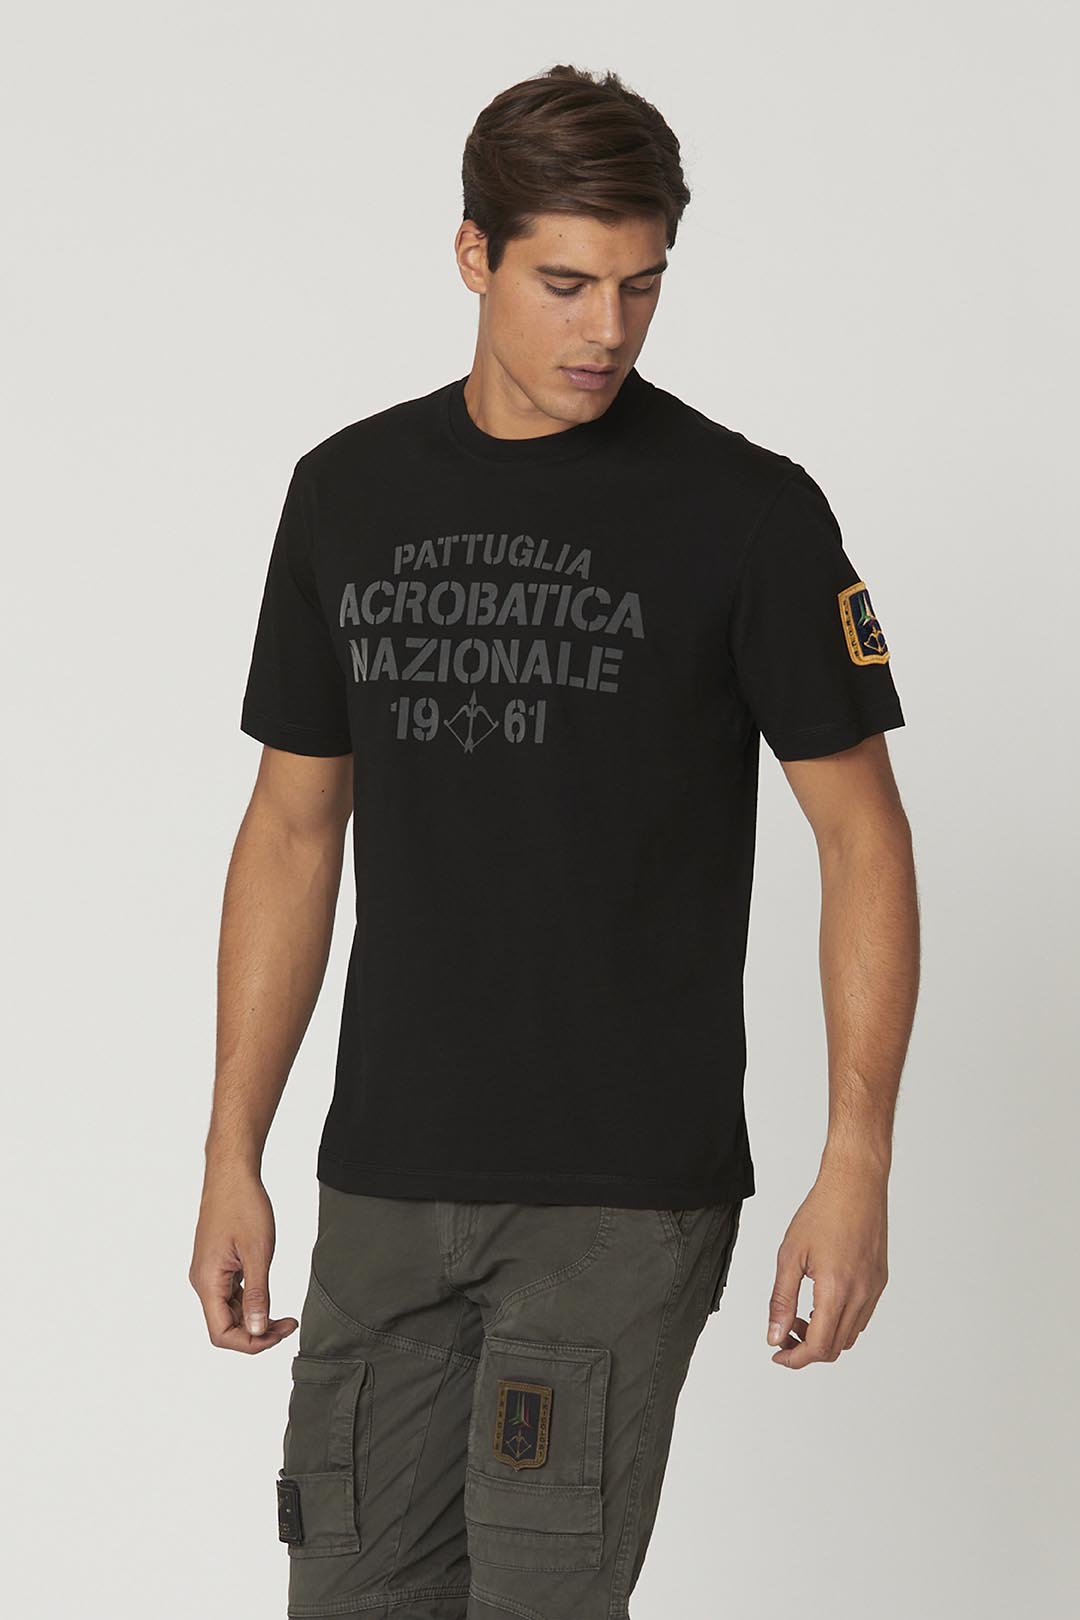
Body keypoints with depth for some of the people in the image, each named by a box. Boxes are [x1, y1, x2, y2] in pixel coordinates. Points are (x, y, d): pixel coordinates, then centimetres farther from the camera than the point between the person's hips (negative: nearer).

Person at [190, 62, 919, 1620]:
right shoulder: (350, 494, 6)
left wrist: (858, 1165, -13)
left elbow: (861, 833, -5)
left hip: (624, 1195, -4)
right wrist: (233, 1157, 7)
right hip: (385, 1184, 5)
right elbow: (296, 828, 11)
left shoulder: (747, 512, -7)